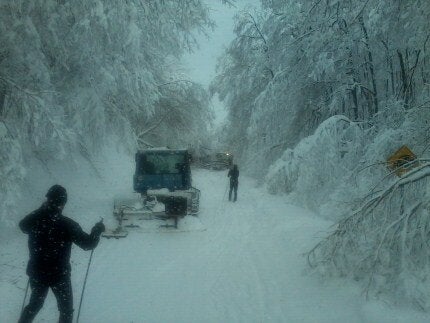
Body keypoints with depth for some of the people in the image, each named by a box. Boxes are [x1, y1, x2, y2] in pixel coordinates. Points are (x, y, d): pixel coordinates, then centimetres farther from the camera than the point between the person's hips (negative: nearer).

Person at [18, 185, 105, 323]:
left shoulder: (35, 218, -11)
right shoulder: (67, 225, -23)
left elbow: (23, 226, 14)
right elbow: (88, 243, -15)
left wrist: (42, 209, 17)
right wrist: (97, 230, 2)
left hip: (36, 272, 4)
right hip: (59, 275, -4)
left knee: (35, 304, 27)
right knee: (66, 310, 15)